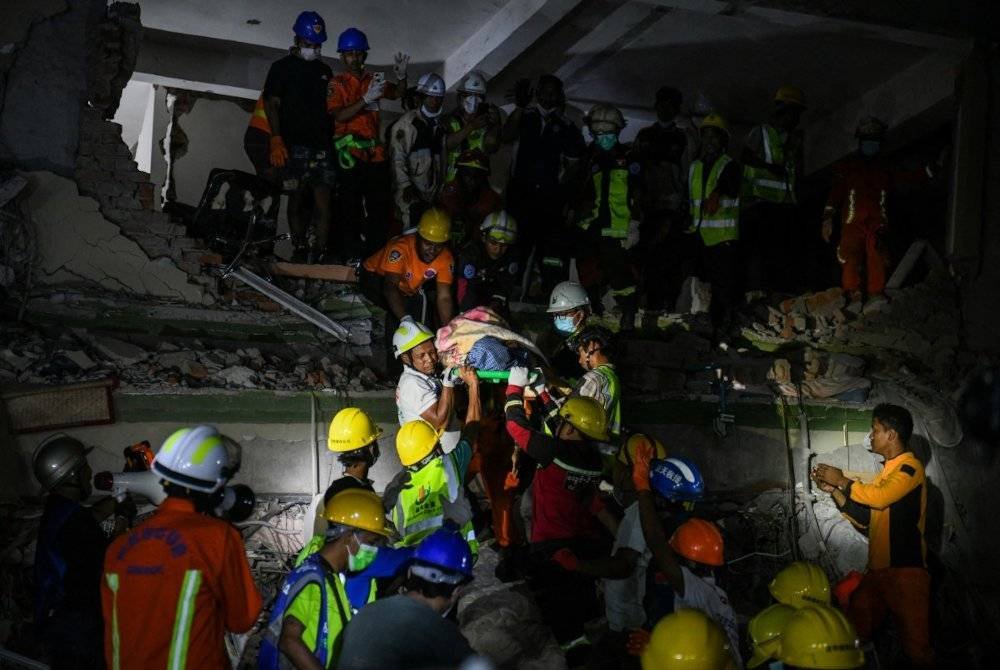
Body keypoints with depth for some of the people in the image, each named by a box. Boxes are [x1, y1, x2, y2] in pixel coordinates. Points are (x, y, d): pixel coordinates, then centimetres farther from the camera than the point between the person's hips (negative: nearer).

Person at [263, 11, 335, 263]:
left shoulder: (324, 70, 20)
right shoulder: (282, 67, 6)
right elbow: (272, 104, -2)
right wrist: (276, 140, -14)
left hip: (321, 147, 3)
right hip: (293, 147, -3)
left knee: (323, 201, -8)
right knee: (296, 202, -1)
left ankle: (321, 254, -8)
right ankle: (299, 250, 6)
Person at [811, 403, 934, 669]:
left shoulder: (910, 466, -8)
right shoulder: (886, 471, 19)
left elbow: (880, 497, -25)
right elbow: (864, 519, 17)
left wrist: (842, 480, -11)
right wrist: (833, 490, 8)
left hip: (905, 570, -9)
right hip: (877, 569, 9)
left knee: (915, 643, -5)